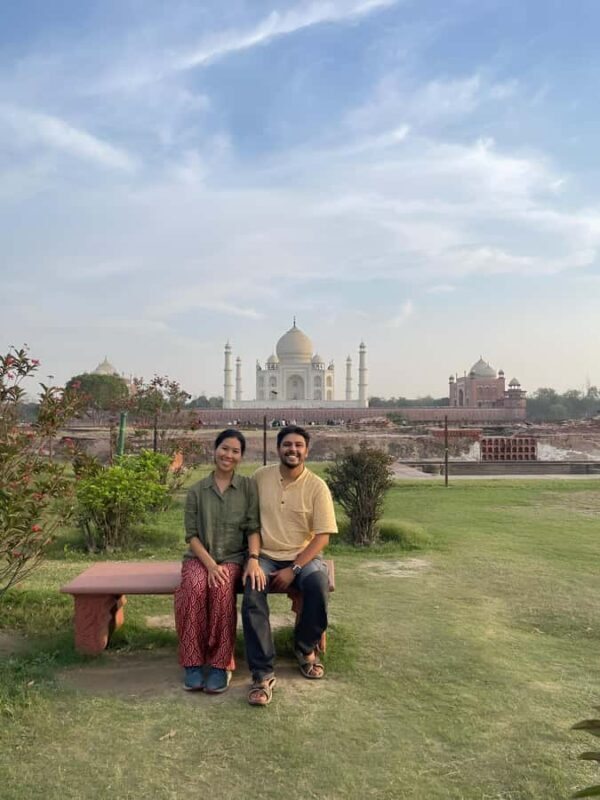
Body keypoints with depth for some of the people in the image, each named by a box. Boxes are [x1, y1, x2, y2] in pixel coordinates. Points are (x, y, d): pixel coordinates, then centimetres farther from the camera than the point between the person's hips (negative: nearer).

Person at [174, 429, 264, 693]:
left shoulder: (249, 487, 4)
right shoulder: (197, 491, 6)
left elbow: (253, 528, -1)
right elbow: (191, 534, 1)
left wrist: (253, 559, -20)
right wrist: (210, 565, -14)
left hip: (233, 558, -1)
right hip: (199, 557, 1)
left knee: (222, 589, -33)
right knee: (194, 587, -32)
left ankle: (220, 664, -21)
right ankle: (193, 664, -20)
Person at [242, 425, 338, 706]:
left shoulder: (317, 486, -6)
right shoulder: (260, 477, 1)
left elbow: (322, 536, -8)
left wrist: (293, 569, -18)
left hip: (303, 556, -1)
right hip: (265, 556, 1)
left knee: (318, 583, -32)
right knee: (252, 594, -29)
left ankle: (305, 648, -3)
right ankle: (262, 674, -21)